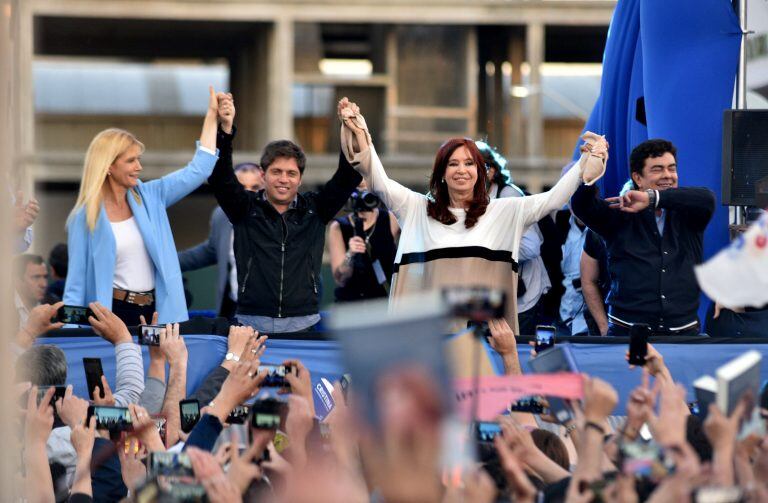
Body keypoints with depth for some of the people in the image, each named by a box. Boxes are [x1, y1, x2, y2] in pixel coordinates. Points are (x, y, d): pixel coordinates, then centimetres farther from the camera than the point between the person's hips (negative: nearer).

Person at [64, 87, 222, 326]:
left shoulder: (149, 198, 9)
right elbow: (77, 282, -1)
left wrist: (212, 115, 7)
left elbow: (197, 171, 9)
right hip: (114, 314, -4)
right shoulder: (86, 217, -3)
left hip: (157, 313, 4)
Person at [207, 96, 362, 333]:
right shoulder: (246, 208, 6)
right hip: (253, 323, -1)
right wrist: (225, 129, -21)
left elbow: (348, 178, 2)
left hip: (302, 324, 1)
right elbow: (220, 176, -7)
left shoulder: (315, 209, 10)